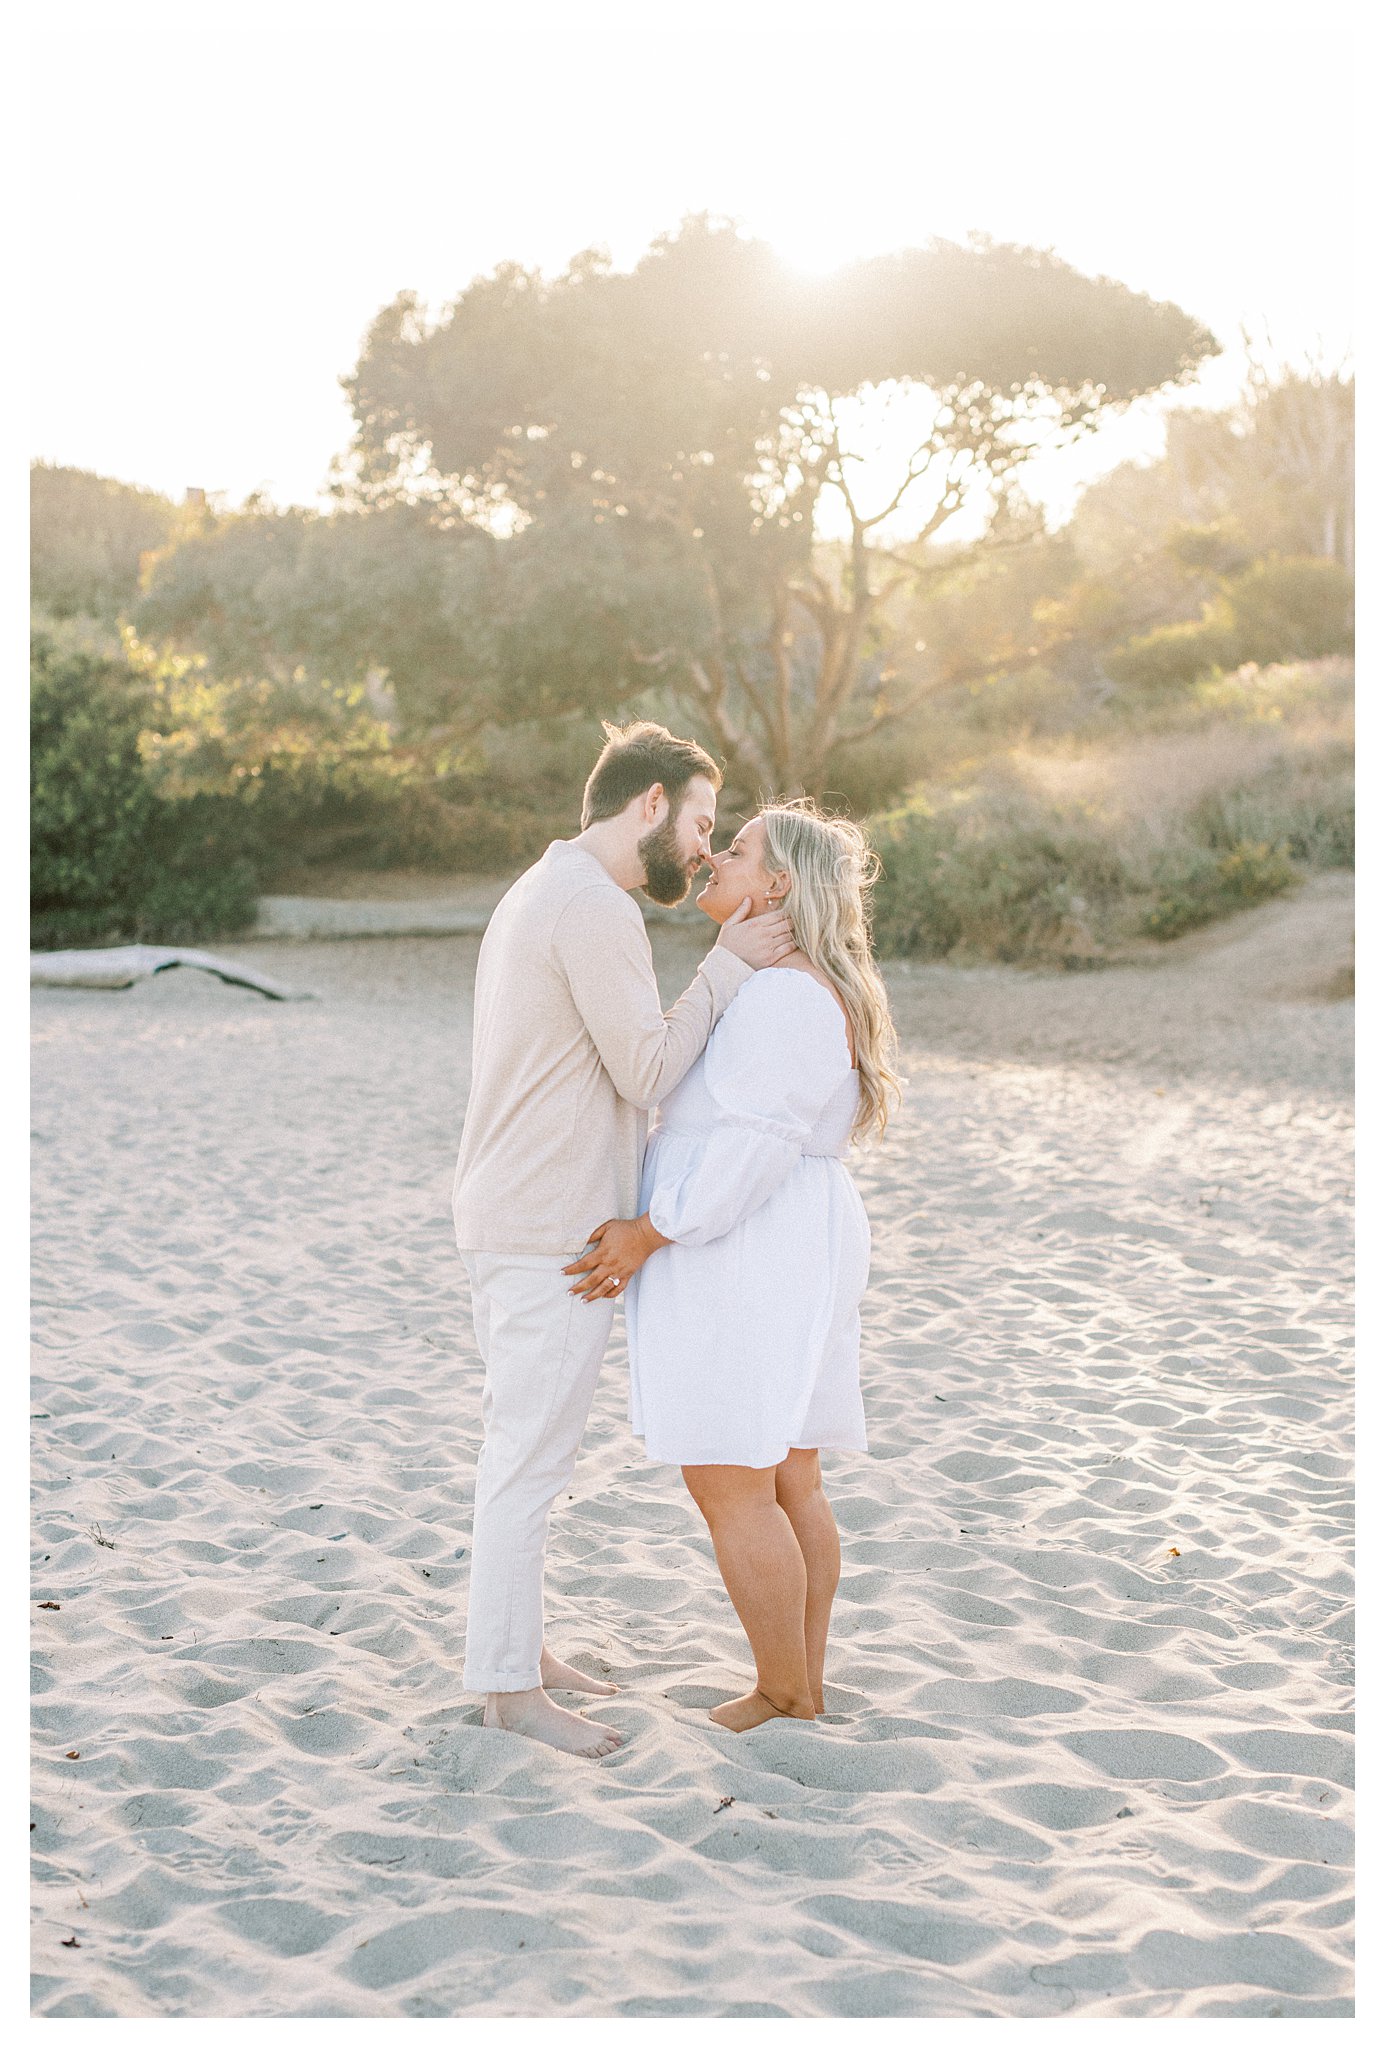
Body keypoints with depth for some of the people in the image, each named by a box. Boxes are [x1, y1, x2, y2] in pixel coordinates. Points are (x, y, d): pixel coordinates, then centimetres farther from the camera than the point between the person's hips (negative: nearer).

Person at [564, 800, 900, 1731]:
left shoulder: (783, 997, -18)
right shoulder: (806, 990, 14)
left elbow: (753, 1147, -22)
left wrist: (649, 1234, -18)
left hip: (744, 1260, -10)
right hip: (787, 1247, 10)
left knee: (730, 1488, -2)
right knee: (788, 1486, 13)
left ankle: (786, 1701, 7)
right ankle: (803, 1686, 20)